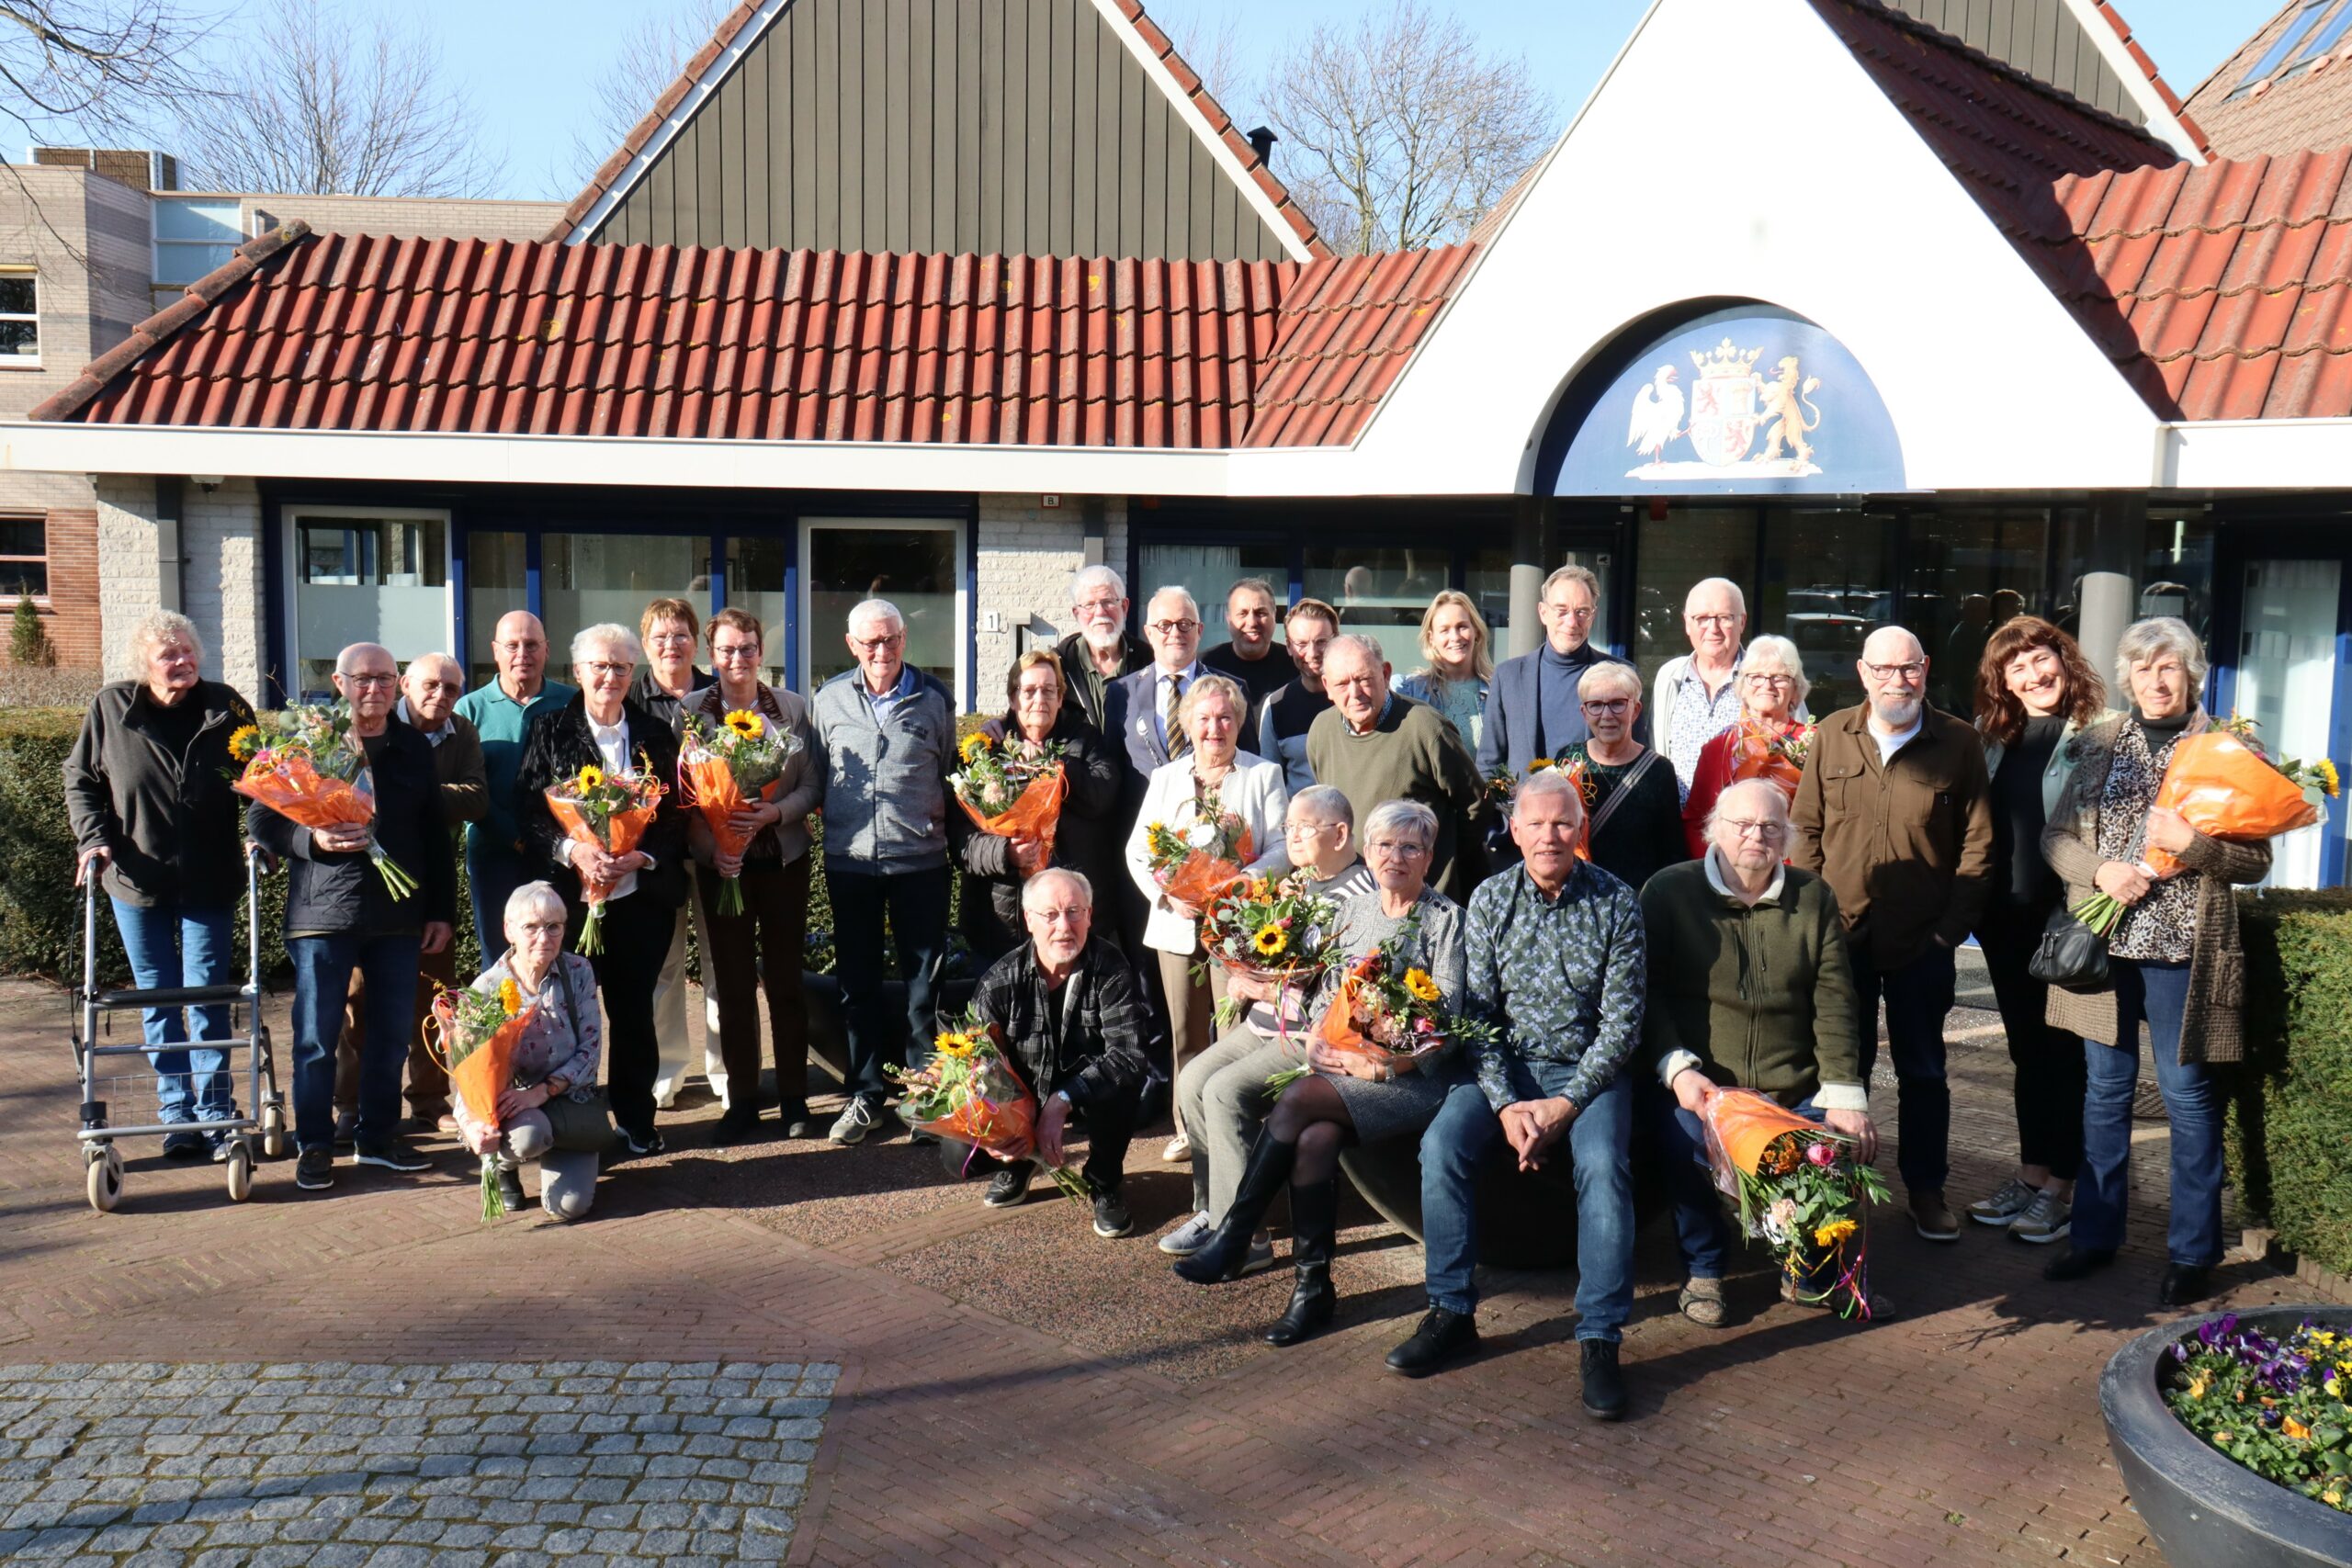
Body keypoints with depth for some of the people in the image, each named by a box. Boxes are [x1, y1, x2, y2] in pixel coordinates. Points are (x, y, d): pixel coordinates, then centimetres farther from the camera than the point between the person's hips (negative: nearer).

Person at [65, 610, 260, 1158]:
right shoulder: (111, 707, -3)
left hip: (209, 882, -1)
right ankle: (177, 1114, 19)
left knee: (207, 999, 1)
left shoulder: (225, 707, -4)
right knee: (158, 1001, 9)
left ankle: (216, 1113, 11)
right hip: (137, 879, 1)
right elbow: (80, 779, 8)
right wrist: (93, 837, -6)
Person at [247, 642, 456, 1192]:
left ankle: (379, 1135, 22)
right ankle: (314, 1144, 14)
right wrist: (312, 838, -19)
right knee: (317, 1035, 2)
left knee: (393, 1032, 9)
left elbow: (436, 834, 15)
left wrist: (441, 911, 11)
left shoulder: (413, 748, 12)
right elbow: (260, 821, 0)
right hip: (323, 914, -3)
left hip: (399, 915, 4)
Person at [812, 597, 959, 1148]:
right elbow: (814, 775, 11)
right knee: (858, 980, 9)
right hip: (849, 861, 1)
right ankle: (866, 1093, 21)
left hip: (920, 860, -1)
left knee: (925, 980, 5)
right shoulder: (829, 699, 4)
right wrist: (829, 831, 4)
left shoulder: (934, 699, 2)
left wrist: (950, 831, 2)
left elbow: (952, 773, 11)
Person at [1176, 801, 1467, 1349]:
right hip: (1342, 1072, 5)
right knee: (1314, 1139, -27)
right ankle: (1313, 1286, -17)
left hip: (1413, 1079, -5)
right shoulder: (1353, 911, 17)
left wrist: (1381, 1065, -16)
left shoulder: (1446, 919, -1)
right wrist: (1316, 1040, -5)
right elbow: (1323, 992, 15)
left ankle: (1233, 1238, -16)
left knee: (1298, 1102, -27)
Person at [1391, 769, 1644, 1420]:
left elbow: (1622, 1022, -7)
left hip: (1589, 1069, -2)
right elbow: (1477, 1012, -2)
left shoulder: (1615, 902, -5)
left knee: (1603, 1164, -31)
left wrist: (1566, 1104, -17)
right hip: (1506, 1067, 2)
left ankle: (1599, 1338, -20)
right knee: (1442, 1143, -24)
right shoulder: (1490, 900, 0)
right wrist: (1506, 1103, -15)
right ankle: (1451, 1312, -10)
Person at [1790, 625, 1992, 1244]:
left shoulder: (1958, 742, -2)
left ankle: (1926, 1189, 23)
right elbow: (1806, 829, 5)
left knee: (1923, 1070, 10)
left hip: (1922, 942, -1)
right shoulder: (1831, 735, 3)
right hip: (1842, 936, 1)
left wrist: (1951, 928, -8)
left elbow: (1977, 845, -1)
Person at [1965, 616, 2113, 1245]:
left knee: (2062, 1051, 3)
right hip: (2006, 917, 5)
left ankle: (2061, 1186, 13)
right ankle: (2031, 1174, 24)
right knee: (2026, 1050, 14)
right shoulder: (1991, 735, 8)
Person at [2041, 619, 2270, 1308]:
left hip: (2183, 948, -3)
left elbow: (2256, 861, -2)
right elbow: (2056, 835, 8)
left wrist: (2190, 842, -19)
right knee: (2105, 1091, 12)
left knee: (2187, 1095, 3)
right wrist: (2100, 871, -11)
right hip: (2104, 943, 3)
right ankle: (2096, 1233, 23)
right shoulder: (2099, 743, 9)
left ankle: (2192, 1252, 15)